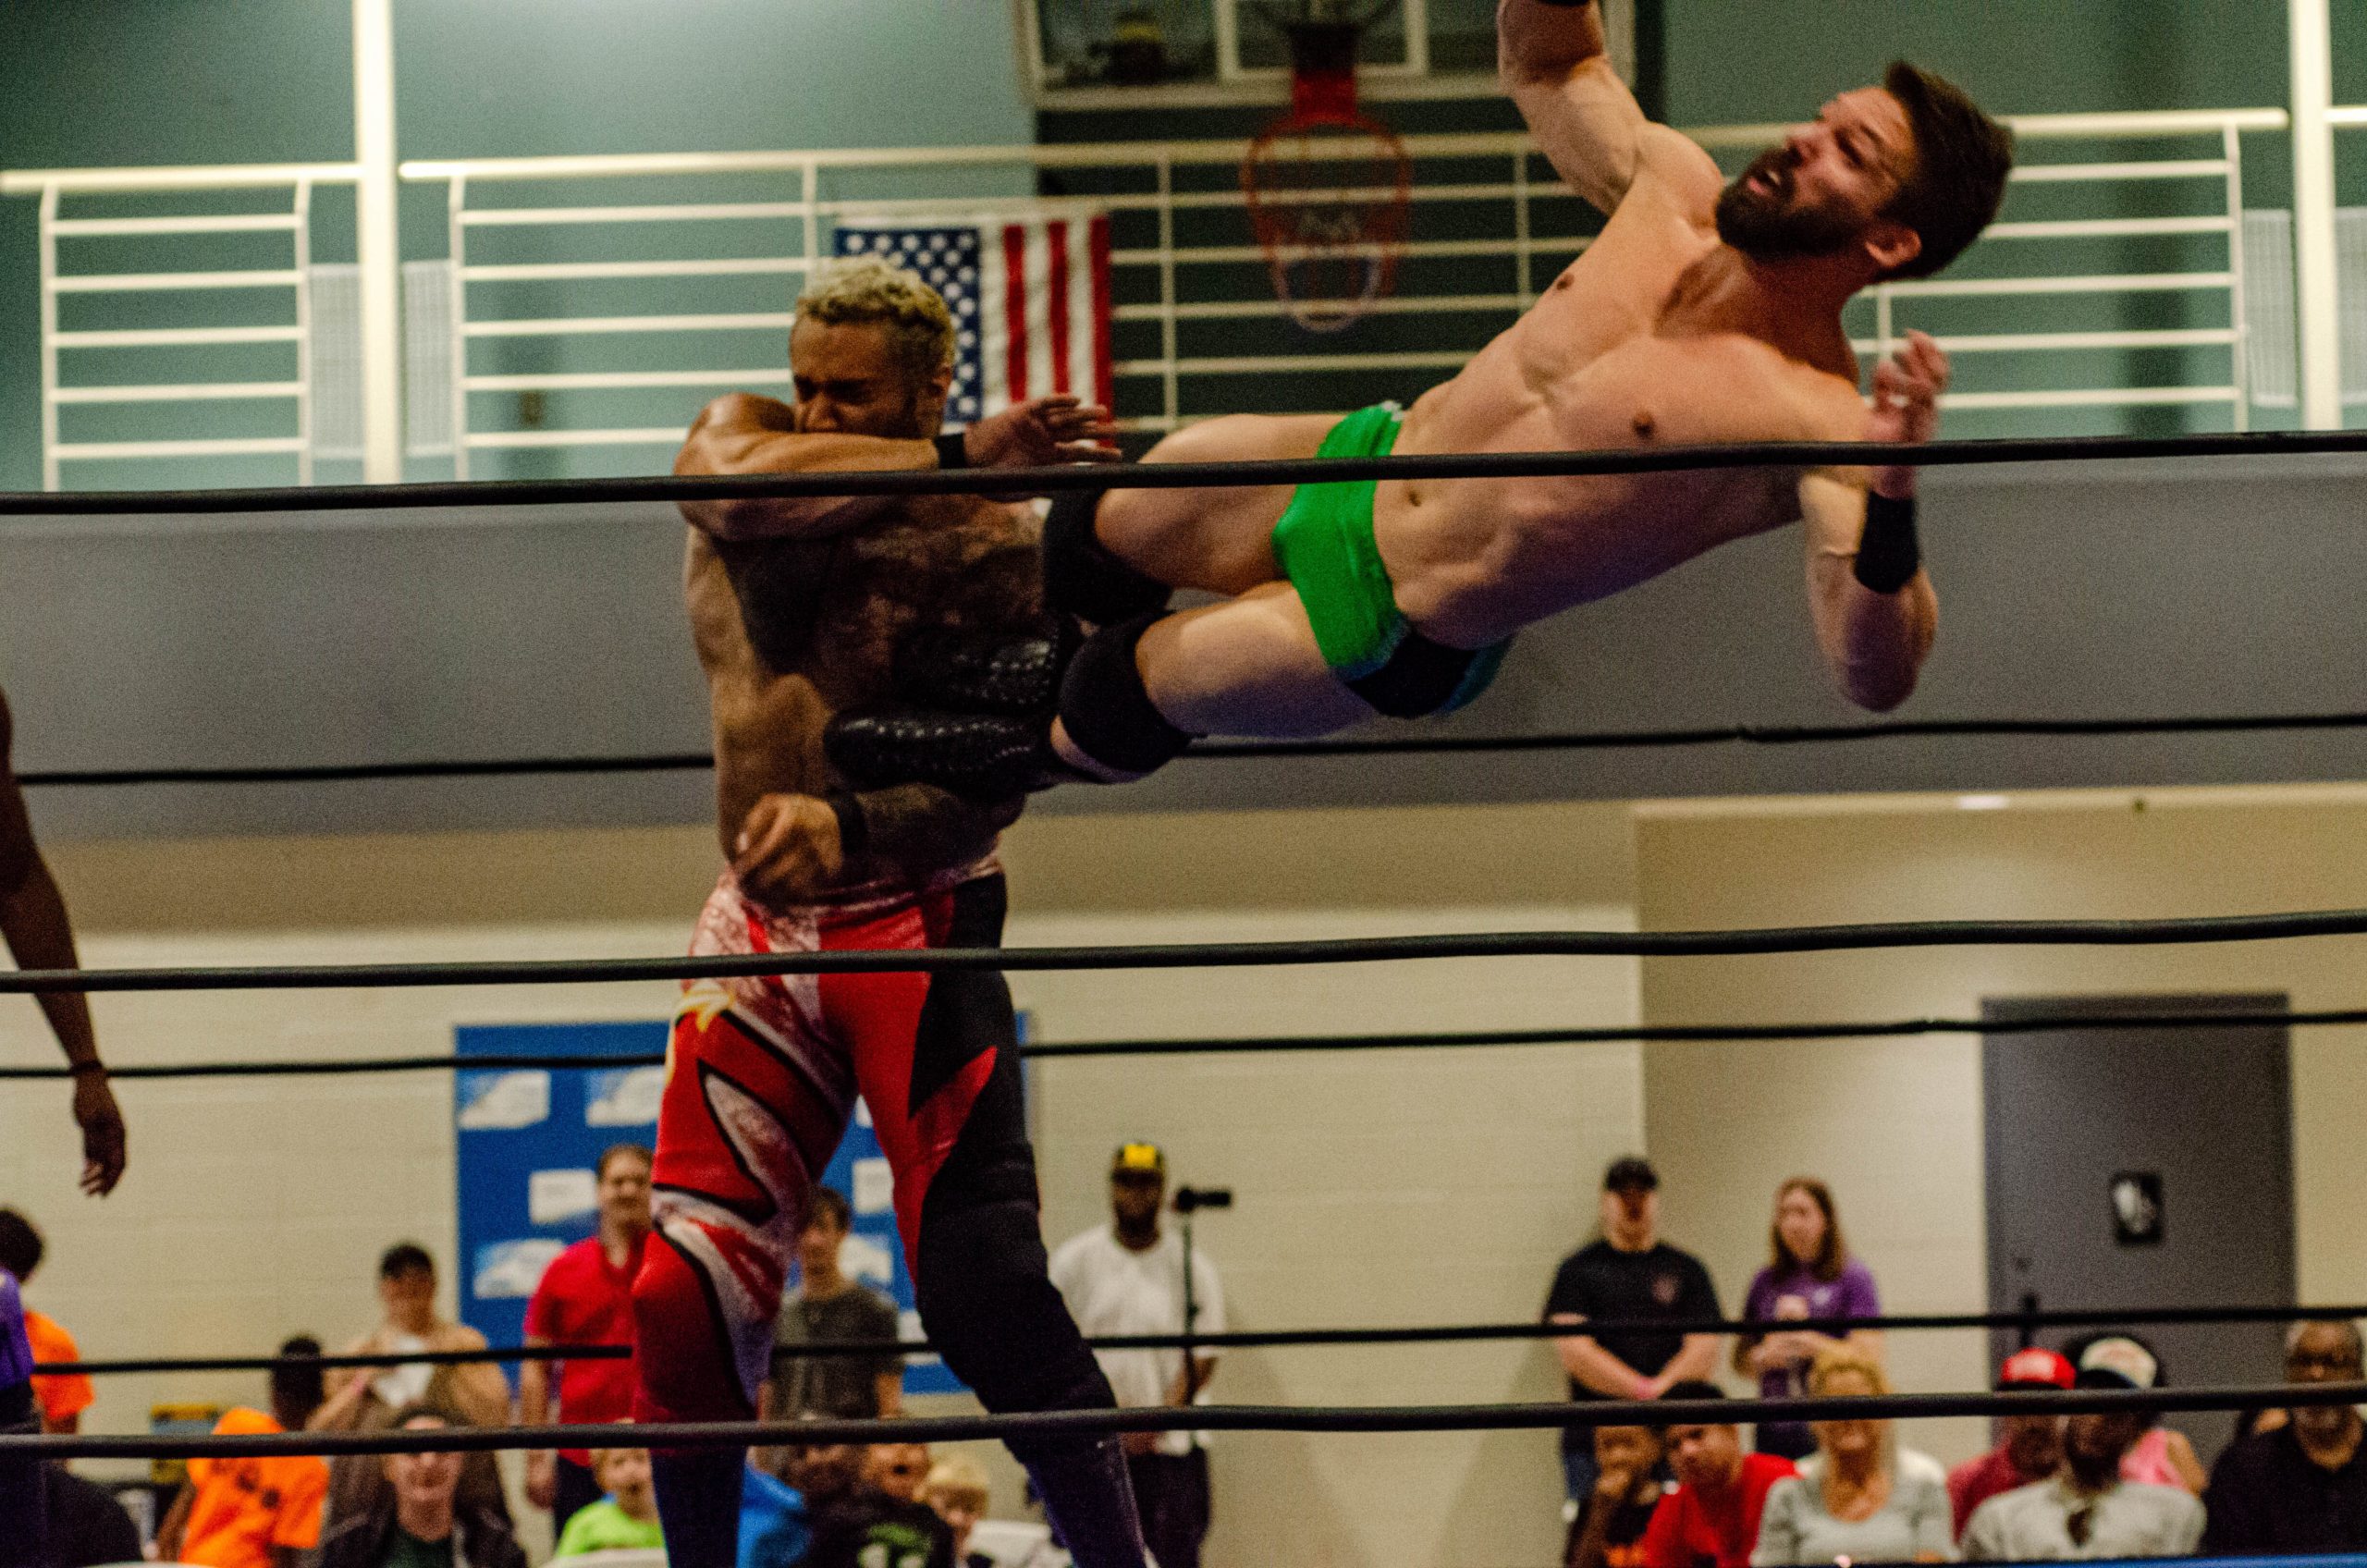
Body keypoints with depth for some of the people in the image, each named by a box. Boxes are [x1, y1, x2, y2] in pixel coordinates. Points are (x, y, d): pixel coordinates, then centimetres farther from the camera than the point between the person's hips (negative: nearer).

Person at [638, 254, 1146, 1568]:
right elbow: (731, 476, -23)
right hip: (758, 930, 5)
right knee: (686, 1299, -1)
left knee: (983, 1295, -14)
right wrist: (957, 463, -25)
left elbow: (986, 792, -16)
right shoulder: (747, 434, 4)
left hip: (918, 932, -4)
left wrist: (847, 827, -35)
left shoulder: (995, 547, -9)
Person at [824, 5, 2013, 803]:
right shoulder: (1672, 194, -11)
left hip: (1386, 636, -6)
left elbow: (1872, 676, -41)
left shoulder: (1818, 425, -31)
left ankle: (1034, 751, 49)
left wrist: (1892, 499, -59)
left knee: (1118, 711, 12)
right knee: (1094, 538, 23)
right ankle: (1068, 677, 59)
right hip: (1366, 463, 6)